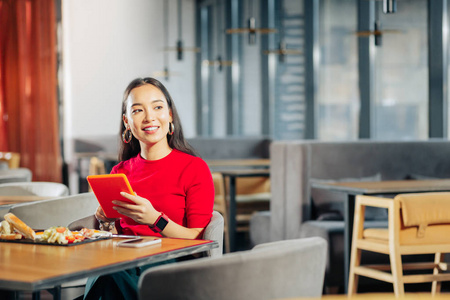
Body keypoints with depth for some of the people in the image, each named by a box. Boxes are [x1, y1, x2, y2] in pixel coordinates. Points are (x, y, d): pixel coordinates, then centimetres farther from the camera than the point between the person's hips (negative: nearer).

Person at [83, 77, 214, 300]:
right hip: (125, 262, 4)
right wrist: (106, 223, -1)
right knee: (105, 272, -35)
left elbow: (197, 241, -5)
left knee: (111, 277, -36)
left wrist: (155, 219, -20)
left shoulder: (195, 168, 1)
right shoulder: (120, 172, 16)